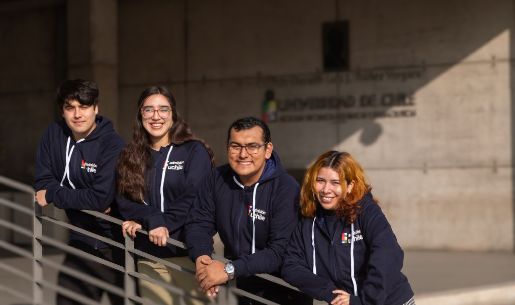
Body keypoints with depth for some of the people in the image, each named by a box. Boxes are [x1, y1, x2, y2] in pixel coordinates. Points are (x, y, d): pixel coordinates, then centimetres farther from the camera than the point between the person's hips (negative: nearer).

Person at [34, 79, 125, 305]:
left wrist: (52, 195, -15)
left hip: (116, 245, -5)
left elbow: (101, 198, -25)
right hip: (81, 241, 5)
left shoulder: (112, 144, -19)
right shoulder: (54, 134, -1)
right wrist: (87, 200, -17)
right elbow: (43, 182, -2)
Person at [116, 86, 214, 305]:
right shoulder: (131, 156, 12)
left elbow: (194, 199, -12)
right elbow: (124, 200, 3)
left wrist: (144, 222, -16)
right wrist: (152, 219, -17)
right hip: (149, 255, 4)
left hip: (189, 251, -3)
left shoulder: (194, 151, -1)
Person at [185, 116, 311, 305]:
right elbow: (198, 224, 0)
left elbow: (280, 251, -24)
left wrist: (230, 270, -31)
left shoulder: (286, 189, -18)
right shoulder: (217, 179, 0)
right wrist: (201, 256, -21)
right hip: (236, 283, 4)